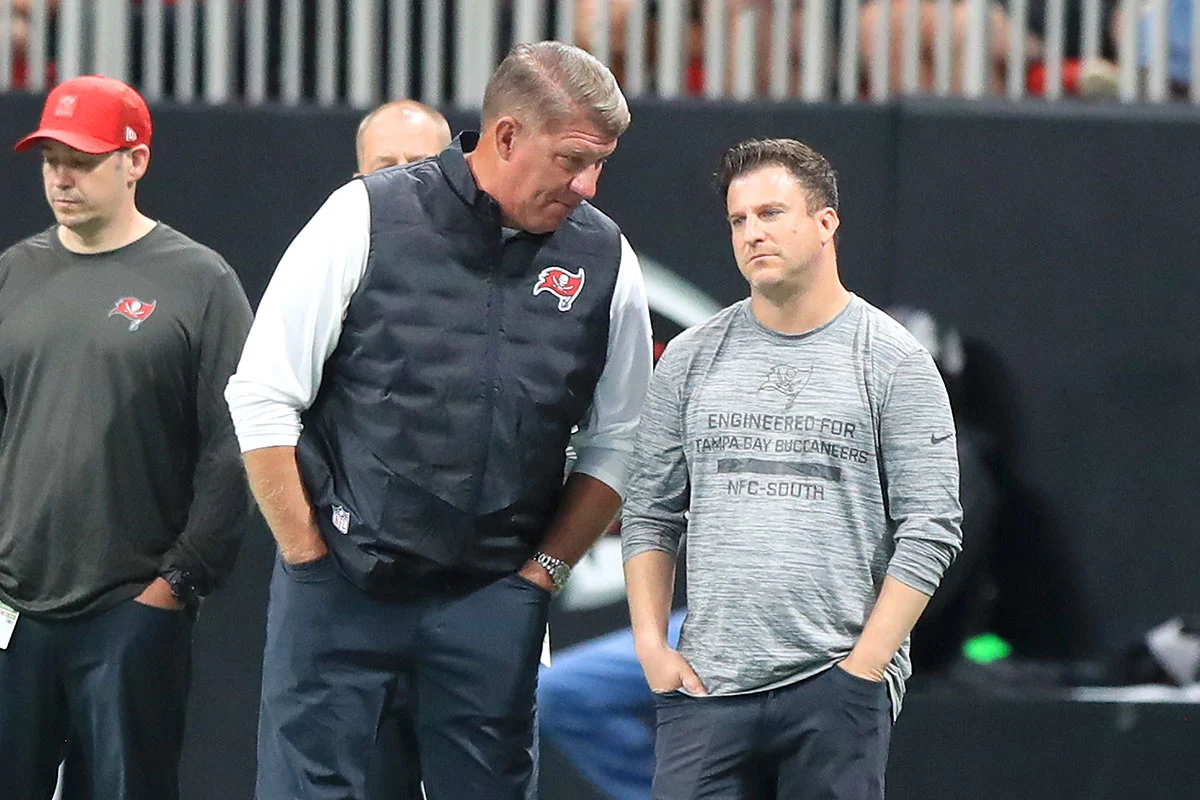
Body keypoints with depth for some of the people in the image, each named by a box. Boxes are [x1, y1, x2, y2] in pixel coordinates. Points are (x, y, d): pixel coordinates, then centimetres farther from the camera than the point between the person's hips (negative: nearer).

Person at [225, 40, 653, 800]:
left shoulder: (604, 260, 2)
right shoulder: (367, 218, -7)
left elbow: (616, 442, 12)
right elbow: (263, 397, -4)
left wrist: (545, 566, 5)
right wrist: (310, 557, -3)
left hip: (493, 600, 3)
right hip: (341, 590, -2)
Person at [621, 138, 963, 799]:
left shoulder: (894, 364, 2)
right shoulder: (691, 359, 11)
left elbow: (930, 530, -2)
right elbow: (649, 516, 14)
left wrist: (862, 668, -8)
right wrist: (651, 646, 2)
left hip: (838, 690, -2)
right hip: (706, 689, 2)